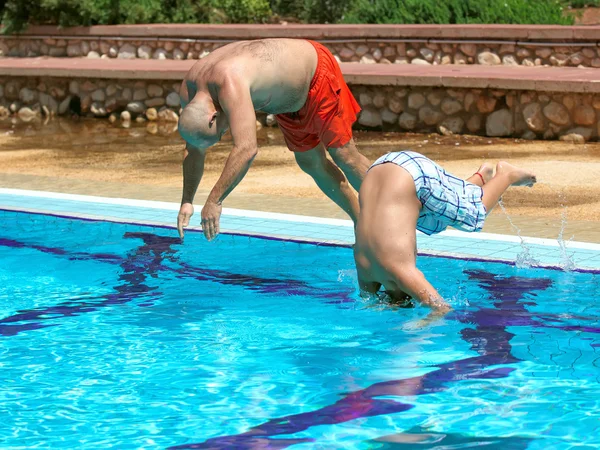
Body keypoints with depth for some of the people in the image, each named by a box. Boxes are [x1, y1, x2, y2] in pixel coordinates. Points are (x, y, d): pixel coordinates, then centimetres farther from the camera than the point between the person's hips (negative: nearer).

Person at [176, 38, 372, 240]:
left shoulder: (230, 84, -46)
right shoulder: (189, 89, -18)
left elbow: (246, 149, -54)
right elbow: (194, 150, -4)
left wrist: (214, 200, -53)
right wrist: (186, 202, -10)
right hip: (286, 96, 8)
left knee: (345, 156, -4)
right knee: (310, 162, 12)